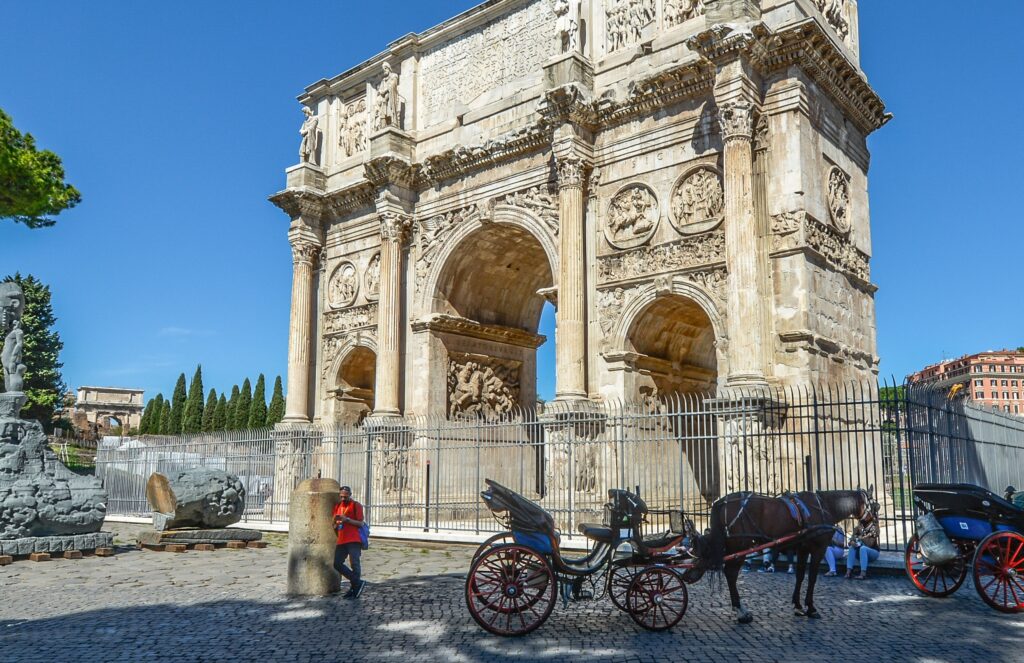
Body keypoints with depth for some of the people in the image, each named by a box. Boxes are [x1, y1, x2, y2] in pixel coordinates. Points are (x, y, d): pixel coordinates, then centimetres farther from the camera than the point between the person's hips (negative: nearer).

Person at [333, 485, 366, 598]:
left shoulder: (356, 505, -1)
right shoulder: (338, 507, 17)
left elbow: (360, 523, -6)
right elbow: (335, 526, 21)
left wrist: (347, 519, -17)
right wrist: (336, 522, -2)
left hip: (354, 540, -7)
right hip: (341, 540, 7)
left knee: (354, 564, -9)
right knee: (337, 563, 0)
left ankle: (354, 589, 1)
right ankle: (357, 582, 5)